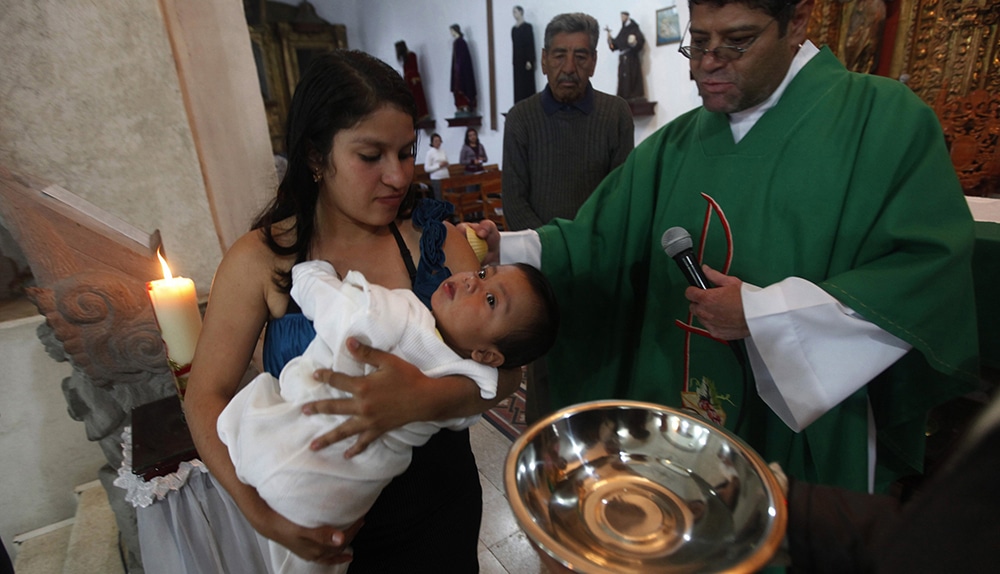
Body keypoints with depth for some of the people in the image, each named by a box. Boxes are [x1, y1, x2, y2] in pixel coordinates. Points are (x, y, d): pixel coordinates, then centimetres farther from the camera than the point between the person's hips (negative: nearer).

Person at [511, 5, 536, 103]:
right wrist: (514, 60, 8)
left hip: (526, 60, -6)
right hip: (517, 60, 6)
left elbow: (531, 44, -10)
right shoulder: (513, 29, 13)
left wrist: (530, 60, -17)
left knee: (527, 84, -2)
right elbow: (514, 44, 12)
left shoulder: (527, 27, -5)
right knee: (518, 85, 4)